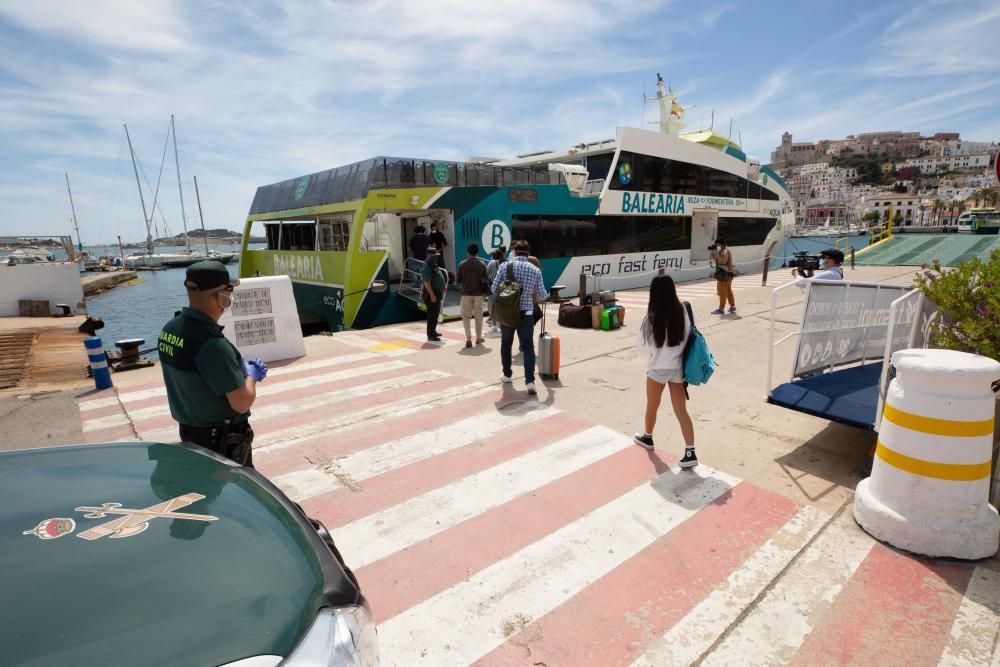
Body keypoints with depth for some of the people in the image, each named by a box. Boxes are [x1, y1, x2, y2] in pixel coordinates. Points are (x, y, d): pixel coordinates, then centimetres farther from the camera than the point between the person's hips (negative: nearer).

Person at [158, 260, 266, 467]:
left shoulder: (170, 329, -3)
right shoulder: (212, 343, -30)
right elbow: (242, 403, -26)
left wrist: (240, 367, 4)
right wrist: (251, 375, -7)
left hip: (190, 433, 9)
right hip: (223, 441, -8)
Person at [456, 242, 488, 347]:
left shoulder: (462, 264, -6)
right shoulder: (482, 265, -4)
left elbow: (458, 280, 0)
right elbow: (485, 280, -1)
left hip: (466, 294, -1)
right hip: (478, 294, 1)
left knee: (466, 316, 6)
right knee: (478, 316, 14)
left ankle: (468, 338, -7)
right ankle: (478, 338, 23)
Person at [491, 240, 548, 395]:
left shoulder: (505, 265, -3)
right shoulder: (535, 270, 1)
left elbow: (494, 289, -2)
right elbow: (542, 296, 5)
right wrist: (547, 295, 29)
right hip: (526, 313, 0)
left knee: (506, 344, 18)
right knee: (528, 347, 2)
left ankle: (507, 375, 32)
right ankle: (530, 381, -9)